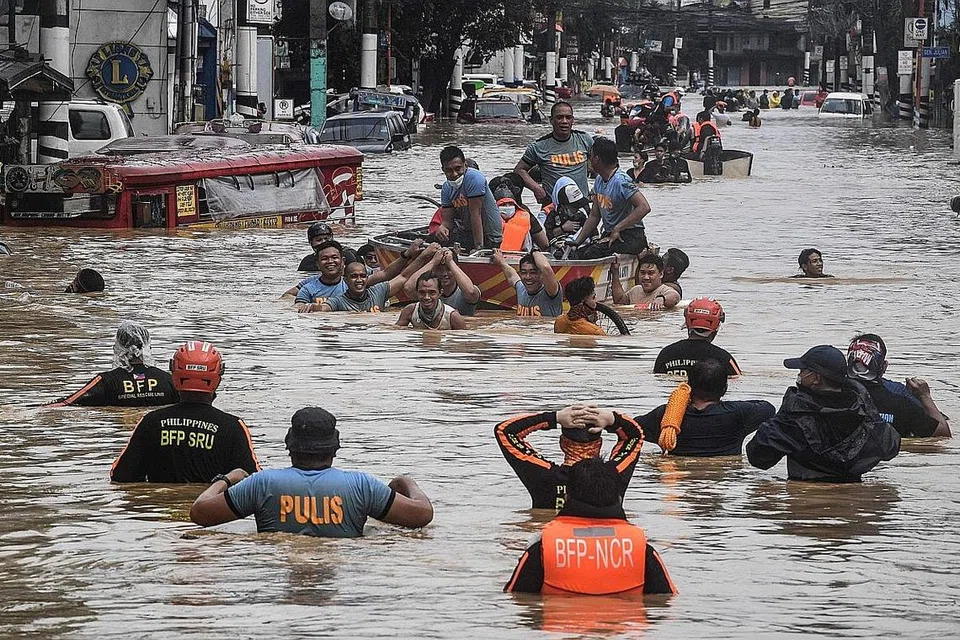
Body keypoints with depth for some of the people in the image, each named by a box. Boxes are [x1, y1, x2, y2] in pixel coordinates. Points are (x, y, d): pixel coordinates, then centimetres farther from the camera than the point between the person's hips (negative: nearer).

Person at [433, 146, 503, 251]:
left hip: (489, 238, -8)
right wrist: (442, 227, -25)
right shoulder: (447, 188, 2)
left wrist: (479, 247, -25)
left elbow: (475, 214, -24)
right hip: (467, 232, 8)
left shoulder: (473, 178, -22)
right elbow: (448, 221, 0)